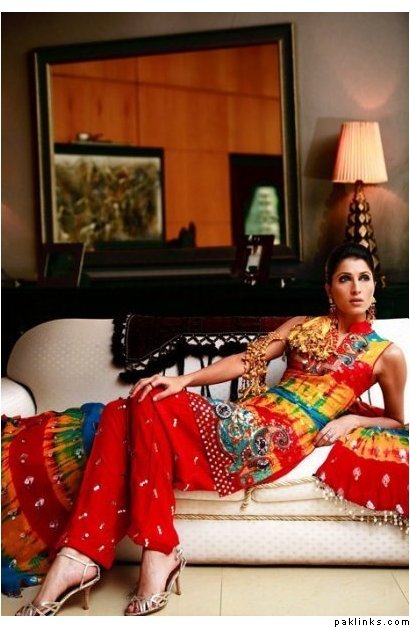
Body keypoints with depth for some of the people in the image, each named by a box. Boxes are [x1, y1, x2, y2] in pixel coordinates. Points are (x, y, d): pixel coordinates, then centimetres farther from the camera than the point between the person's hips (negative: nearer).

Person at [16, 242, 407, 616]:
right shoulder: (302, 326, 21)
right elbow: (247, 361, 11)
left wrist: (351, 420, -3)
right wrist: (183, 380, -4)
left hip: (279, 439, -6)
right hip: (243, 420, 6)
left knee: (148, 407, -24)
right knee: (122, 414, -15)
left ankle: (157, 553, -19)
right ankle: (78, 555, -22)